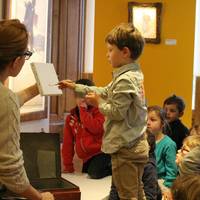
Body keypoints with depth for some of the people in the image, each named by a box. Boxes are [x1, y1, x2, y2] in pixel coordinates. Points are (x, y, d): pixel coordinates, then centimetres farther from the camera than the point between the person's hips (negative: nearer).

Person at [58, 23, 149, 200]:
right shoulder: (134, 73, 11)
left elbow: (117, 112, -25)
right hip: (137, 144, 10)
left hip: (125, 148, -10)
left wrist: (98, 103, -7)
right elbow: (106, 92, 19)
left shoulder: (125, 80, -21)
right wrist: (75, 87, 20)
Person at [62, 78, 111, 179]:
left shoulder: (97, 111, -6)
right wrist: (68, 166, 8)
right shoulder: (71, 117, 9)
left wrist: (83, 111, -19)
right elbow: (68, 142, 10)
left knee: (94, 173, -27)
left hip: (101, 152, -8)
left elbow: (96, 128, -27)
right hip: (87, 157, 8)